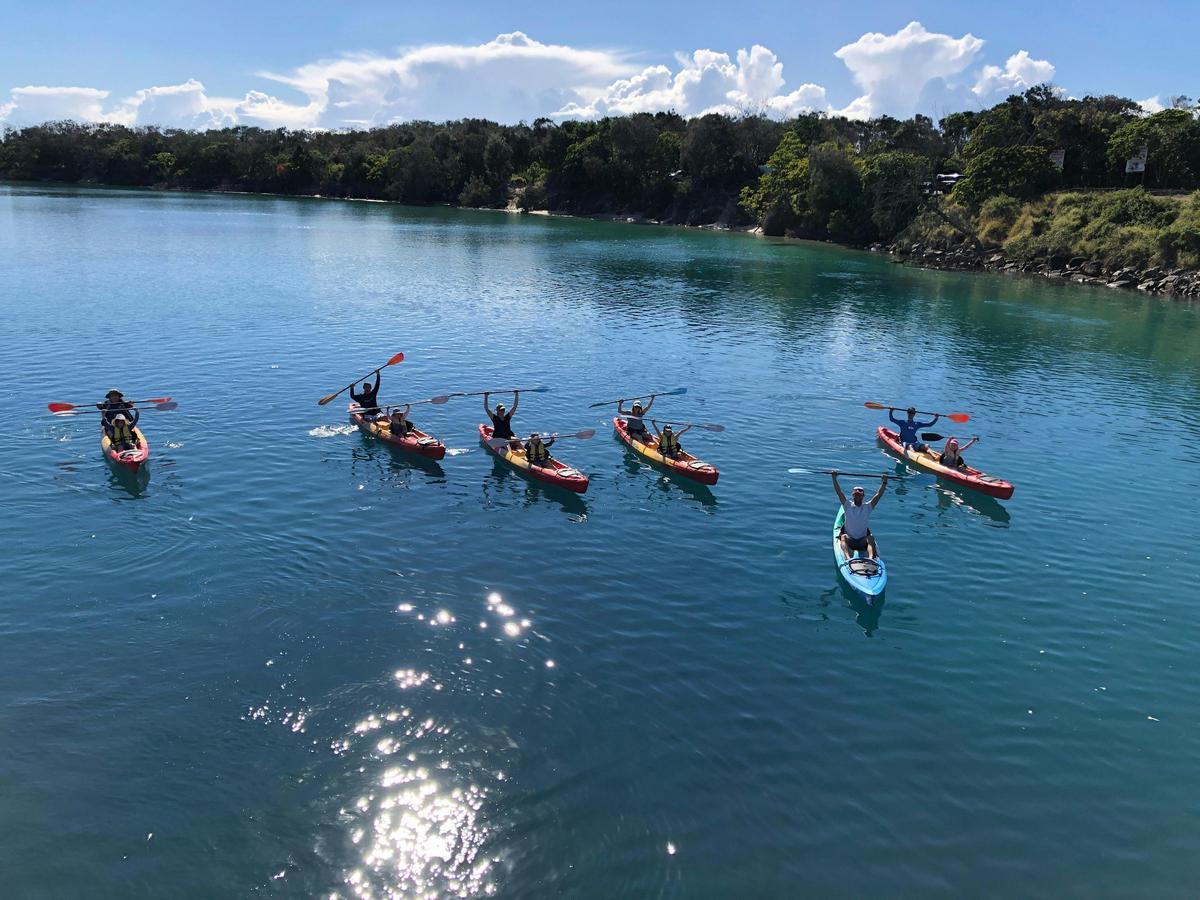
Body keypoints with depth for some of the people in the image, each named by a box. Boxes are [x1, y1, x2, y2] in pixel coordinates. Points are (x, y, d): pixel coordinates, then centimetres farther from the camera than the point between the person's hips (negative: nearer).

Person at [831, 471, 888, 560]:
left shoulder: (867, 507, 7)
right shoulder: (847, 506, 5)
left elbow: (879, 495, -2)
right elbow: (839, 492, -4)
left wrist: (884, 482, -13)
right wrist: (834, 478, -12)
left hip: (863, 541, 1)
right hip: (849, 540, 0)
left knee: (871, 538, -29)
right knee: (843, 537, -31)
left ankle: (871, 558, -54)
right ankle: (848, 558, -54)